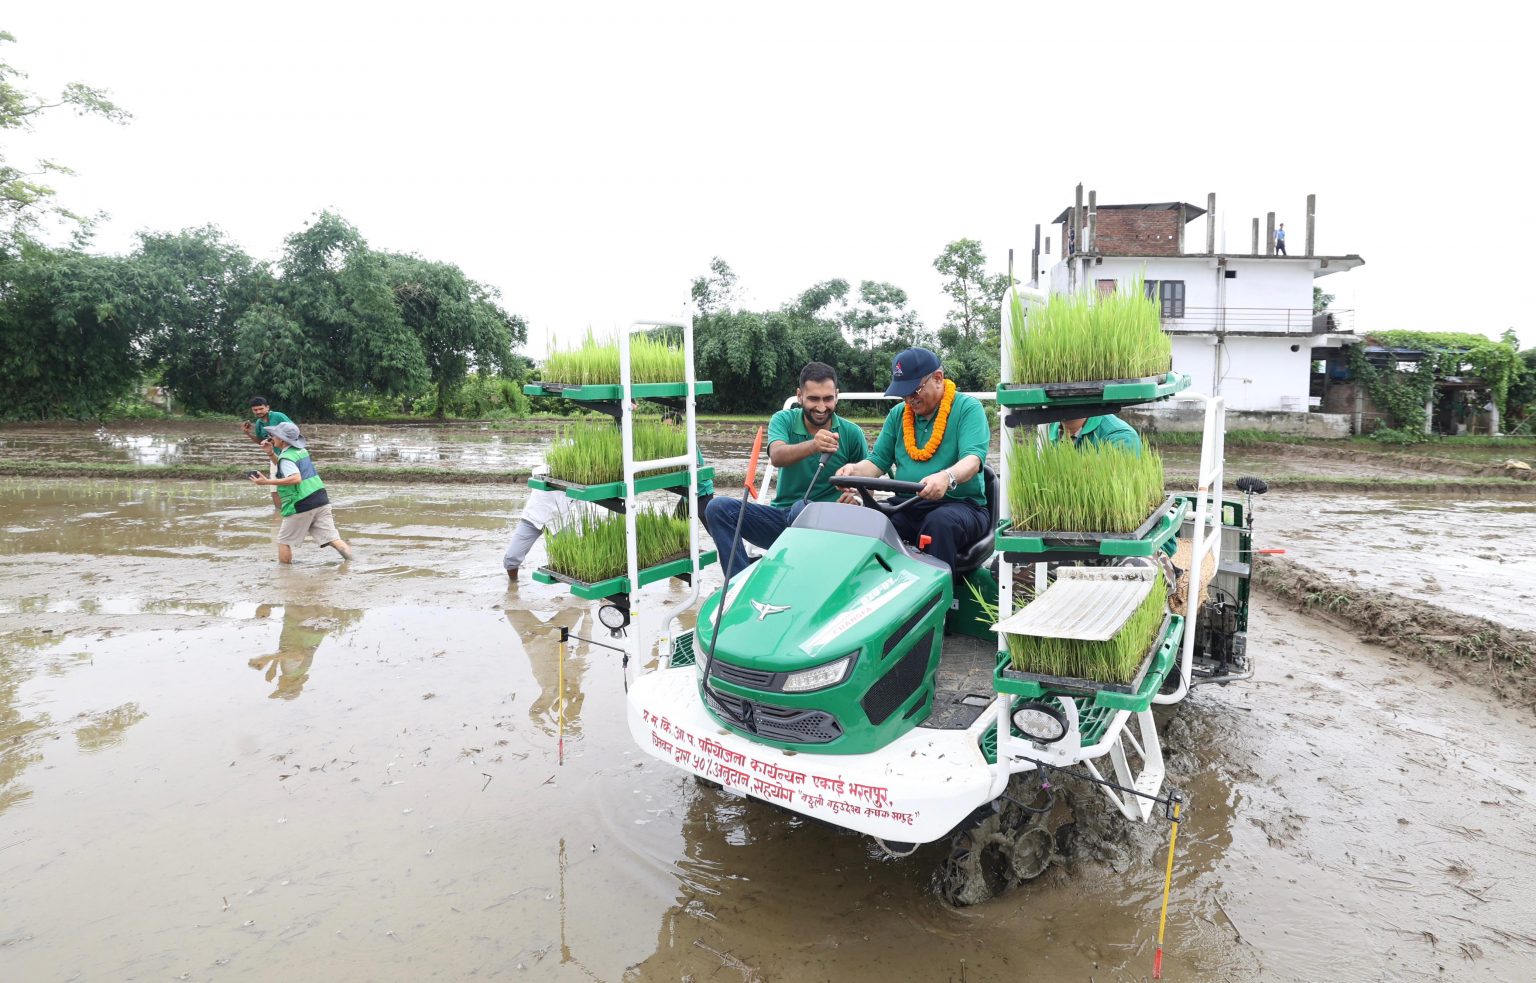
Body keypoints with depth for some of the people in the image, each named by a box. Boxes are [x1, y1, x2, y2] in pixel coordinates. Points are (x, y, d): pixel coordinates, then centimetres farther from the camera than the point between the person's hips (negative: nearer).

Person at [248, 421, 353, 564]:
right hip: (321, 501, 7)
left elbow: (296, 478, -28)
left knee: (284, 541, 10)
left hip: (301, 506, -7)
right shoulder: (301, 450, 15)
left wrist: (267, 482, -25)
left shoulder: (286, 457, -11)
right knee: (333, 539, 0)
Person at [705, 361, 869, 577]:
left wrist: (857, 496, -18)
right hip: (781, 517, 3)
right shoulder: (784, 420, 1)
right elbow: (776, 457, -21)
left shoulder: (851, 433, 1)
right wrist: (812, 446, -42)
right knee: (719, 508, -18)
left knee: (803, 507, -37)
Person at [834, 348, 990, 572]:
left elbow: (973, 460, -17)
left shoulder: (967, 408, -1)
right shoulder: (898, 414, 17)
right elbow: (878, 461, 14)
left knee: (940, 523, -38)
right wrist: (855, 470, -9)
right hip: (907, 507, 4)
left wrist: (947, 477, -39)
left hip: (959, 504, -4)